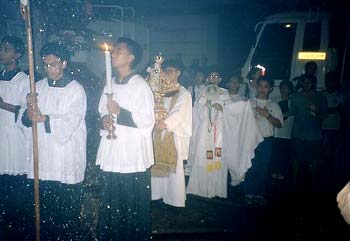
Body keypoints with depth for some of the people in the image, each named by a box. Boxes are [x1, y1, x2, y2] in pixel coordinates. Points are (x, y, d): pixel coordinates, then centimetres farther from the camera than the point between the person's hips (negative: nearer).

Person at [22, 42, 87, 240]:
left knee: (69, 210, 5)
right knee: (45, 208, 13)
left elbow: (71, 123, -12)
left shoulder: (76, 89, -4)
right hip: (44, 159, 4)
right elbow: (27, 120, 7)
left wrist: (43, 118, -9)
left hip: (68, 162, -4)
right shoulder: (39, 87, 9)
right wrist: (30, 108, -13)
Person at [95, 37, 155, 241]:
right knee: (111, 203, 15)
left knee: (134, 206, 3)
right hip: (111, 154, 6)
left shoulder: (141, 86, -10)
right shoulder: (111, 85, 12)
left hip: (133, 157, -6)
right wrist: (105, 119, 1)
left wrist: (119, 112, -18)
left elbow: (147, 121, -15)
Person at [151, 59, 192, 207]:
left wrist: (165, 123, -34)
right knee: (158, 165, 6)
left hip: (174, 135, -5)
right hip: (159, 133, 5)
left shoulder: (183, 93, -1)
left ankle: (175, 198, 7)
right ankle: (158, 193, 18)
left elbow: (179, 112, -17)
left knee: (174, 167, -3)